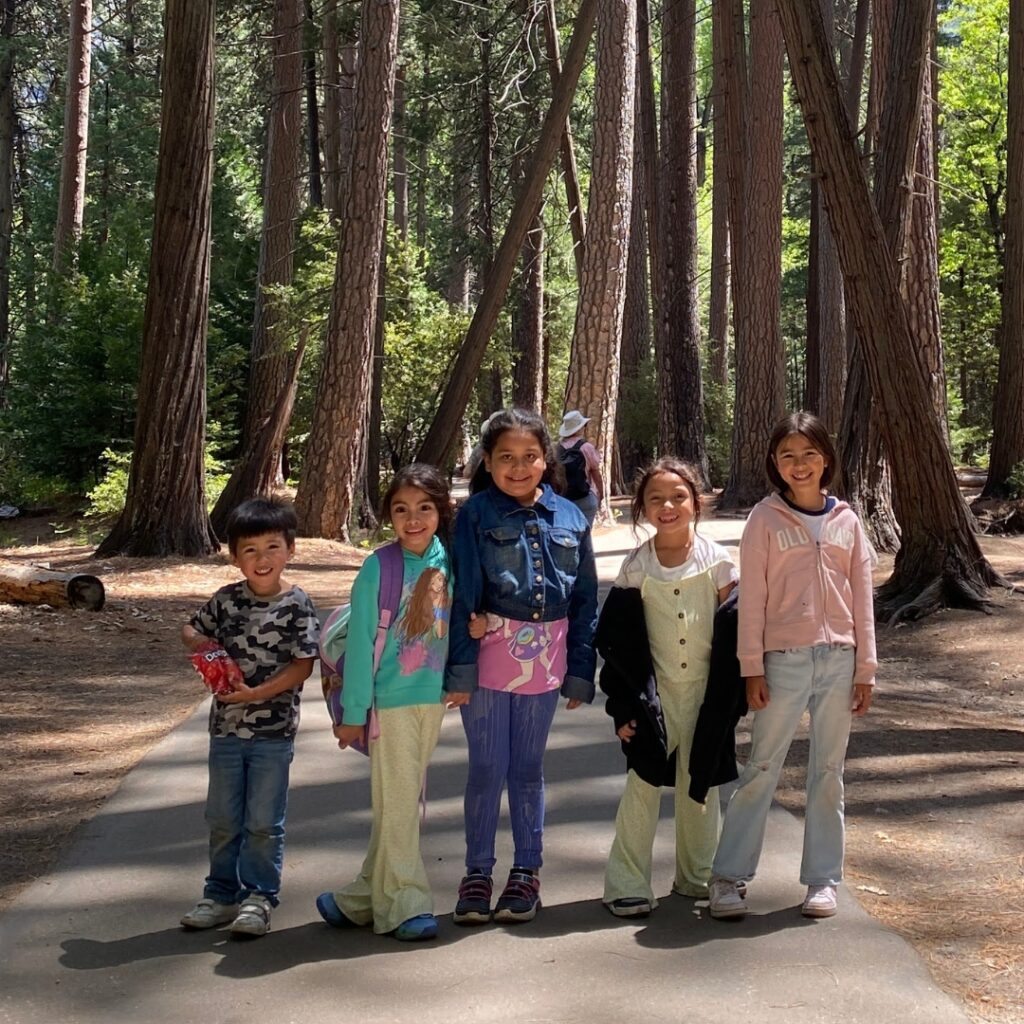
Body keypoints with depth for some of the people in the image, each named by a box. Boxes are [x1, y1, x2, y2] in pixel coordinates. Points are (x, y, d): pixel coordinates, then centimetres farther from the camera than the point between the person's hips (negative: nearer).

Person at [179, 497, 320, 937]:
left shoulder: (297, 605, -9)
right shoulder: (226, 600, 3)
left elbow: (302, 665, -12)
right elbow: (192, 627, 18)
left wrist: (259, 692, -22)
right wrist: (197, 641, -5)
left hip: (274, 731, -4)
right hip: (226, 727, 4)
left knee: (263, 822, 3)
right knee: (222, 819, 14)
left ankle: (258, 897, 16)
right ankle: (221, 893, 27)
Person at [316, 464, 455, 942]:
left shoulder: (447, 562, 0)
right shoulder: (378, 569, -12)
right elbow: (361, 642, -9)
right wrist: (353, 712, -7)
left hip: (433, 697, 5)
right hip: (390, 699, -5)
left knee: (404, 800, 12)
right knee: (397, 801, 0)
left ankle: (365, 898, 25)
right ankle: (405, 905, 11)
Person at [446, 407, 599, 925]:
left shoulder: (569, 518, 5)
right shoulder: (476, 514, -5)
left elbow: (585, 600, 8)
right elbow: (463, 593, -7)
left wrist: (580, 671, 5)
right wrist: (460, 667, -12)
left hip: (545, 659, 3)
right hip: (489, 653, -2)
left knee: (528, 767, 12)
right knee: (487, 767, 3)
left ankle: (526, 872, 24)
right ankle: (477, 873, 17)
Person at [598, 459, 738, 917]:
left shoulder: (716, 560, -3)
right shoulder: (636, 568, -4)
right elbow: (615, 639, -3)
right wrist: (623, 705, -7)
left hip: (704, 689, 1)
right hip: (653, 692, -1)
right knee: (643, 784, -2)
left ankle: (697, 875, 26)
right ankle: (627, 883, 6)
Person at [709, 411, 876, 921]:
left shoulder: (846, 521, 6)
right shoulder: (765, 519, -2)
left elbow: (861, 598, 8)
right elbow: (752, 597, -3)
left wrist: (865, 668, 5)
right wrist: (752, 668, -7)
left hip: (839, 659, 3)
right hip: (784, 659, -3)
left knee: (828, 771, 9)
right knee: (761, 768, 1)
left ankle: (823, 879, 19)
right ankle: (729, 875, 8)